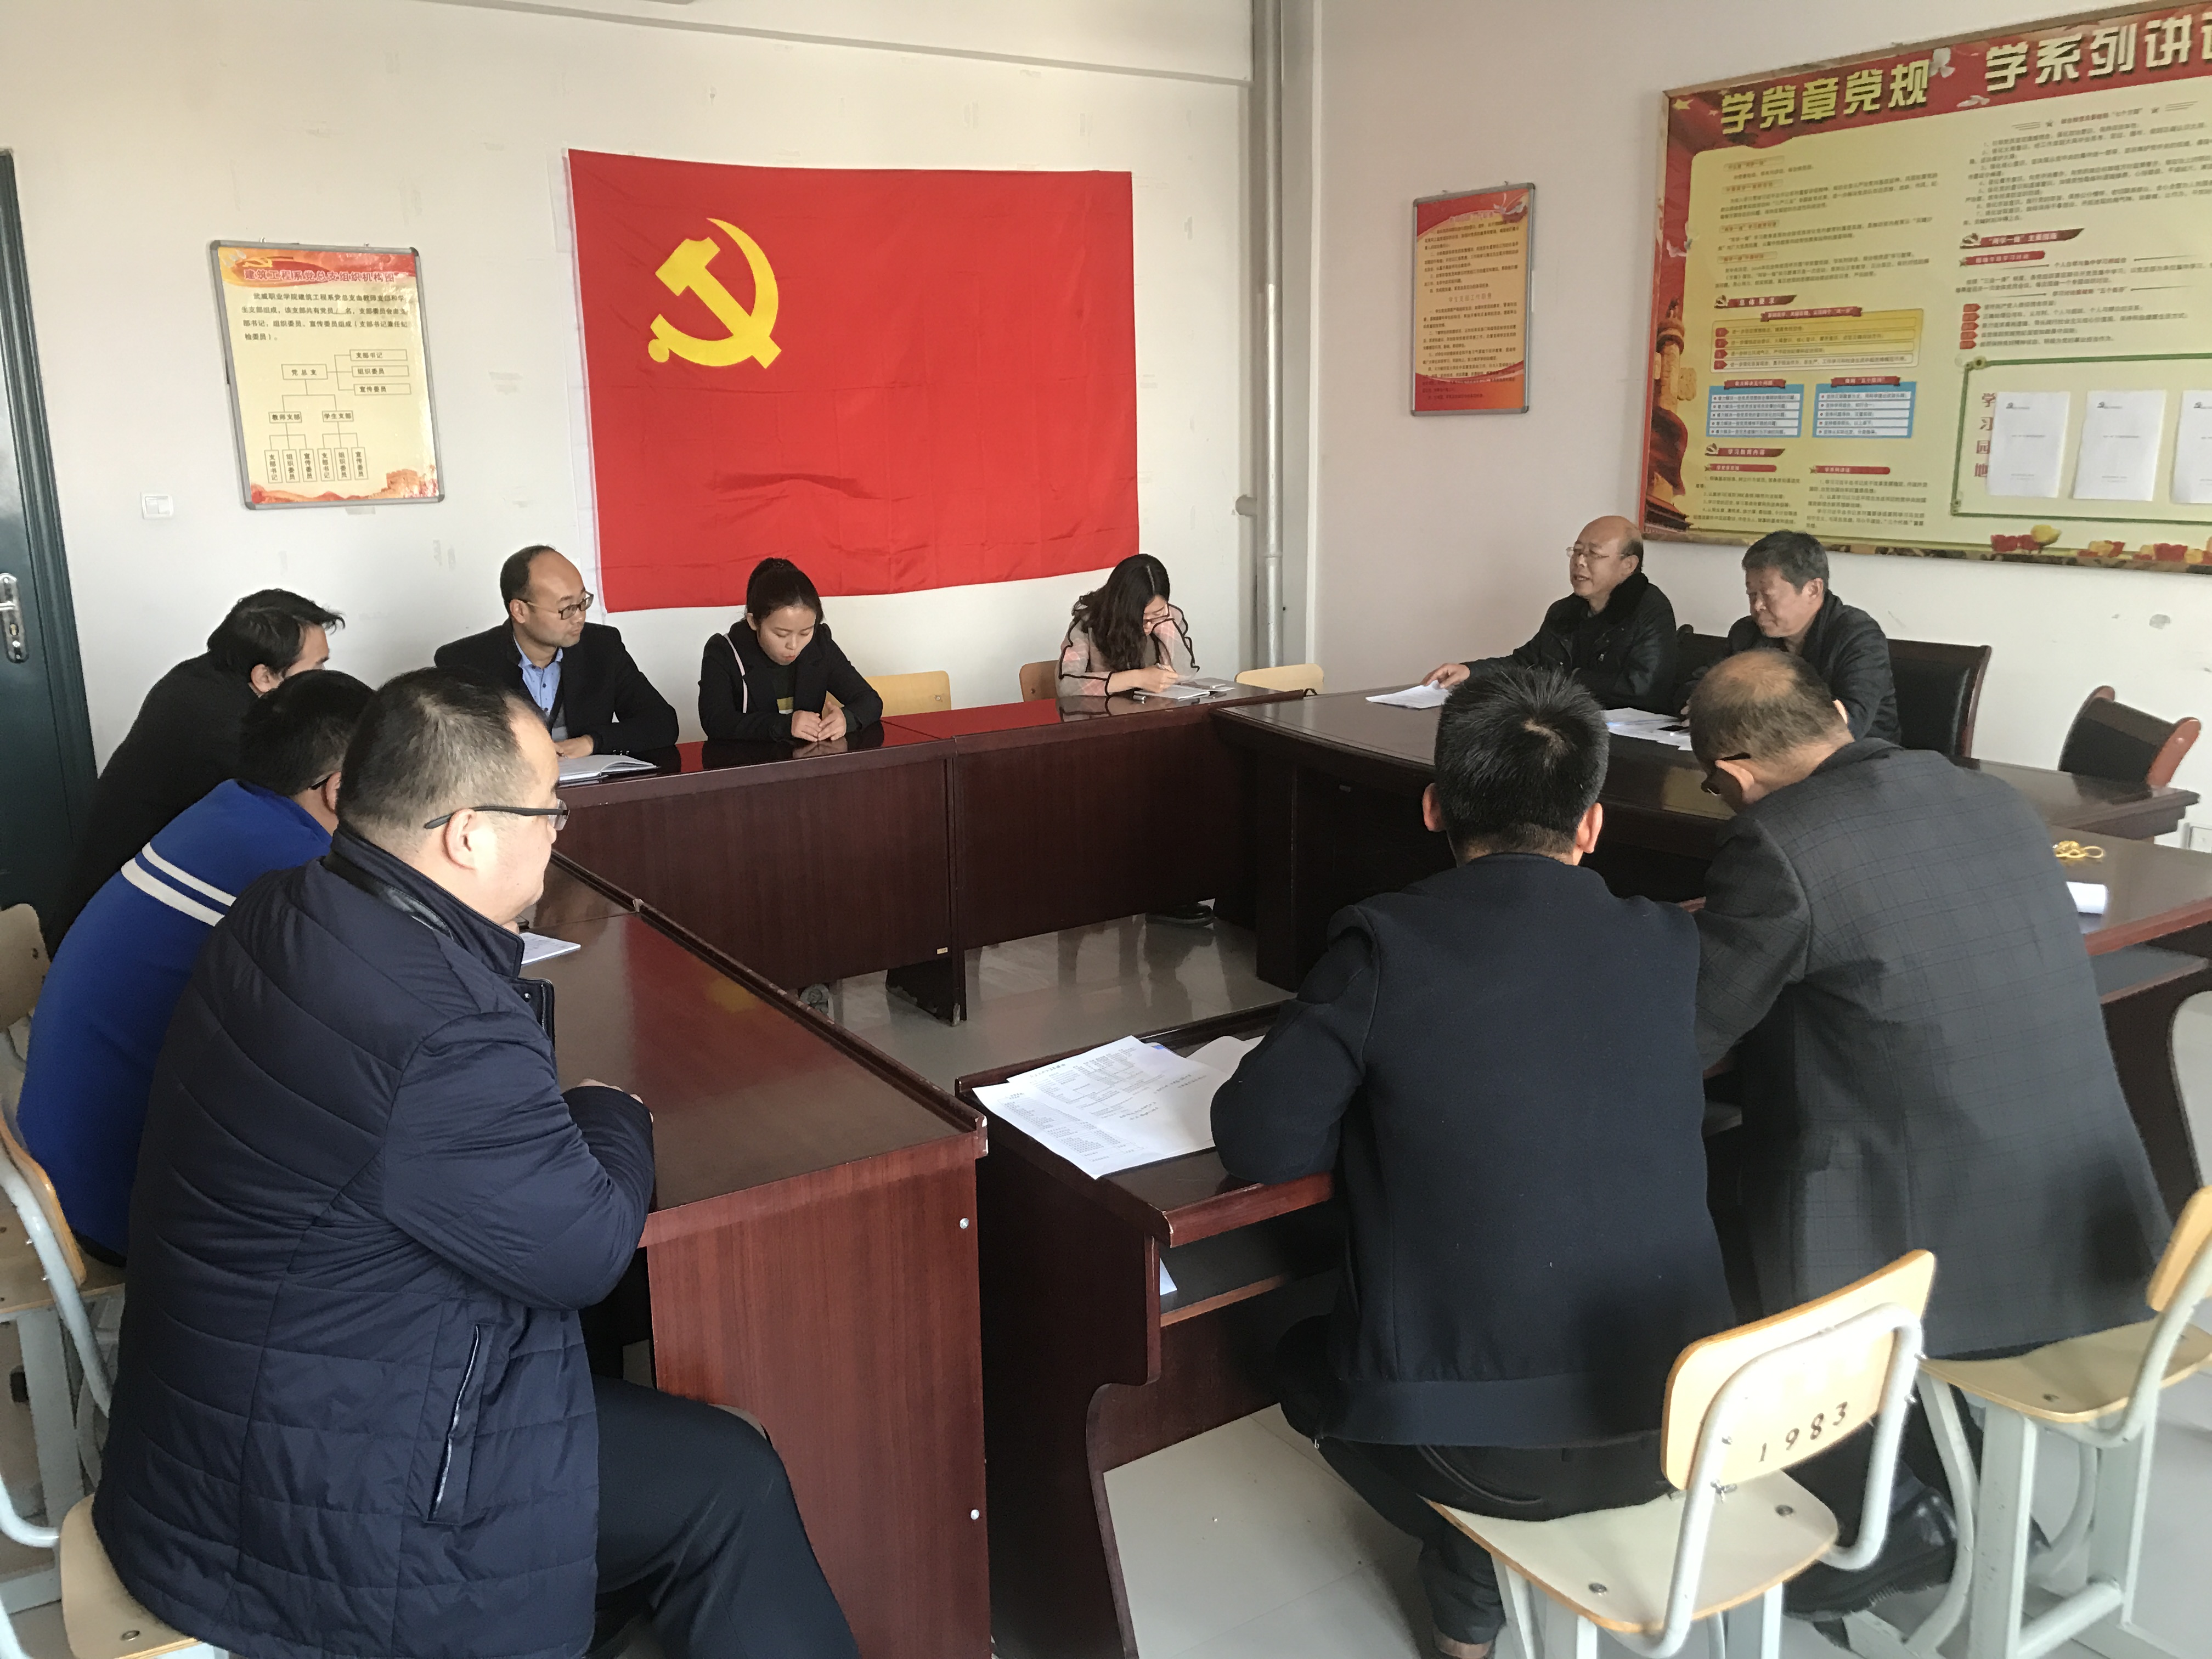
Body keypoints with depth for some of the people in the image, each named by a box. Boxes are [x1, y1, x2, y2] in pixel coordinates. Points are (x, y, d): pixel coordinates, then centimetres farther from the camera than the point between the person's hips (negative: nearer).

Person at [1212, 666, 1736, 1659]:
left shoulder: (1385, 943, -14)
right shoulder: (1669, 948, -3)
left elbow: (1255, 1140, -12)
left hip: (1480, 1450, -4)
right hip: (1675, 1429, 4)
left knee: (1303, 1355, 27)